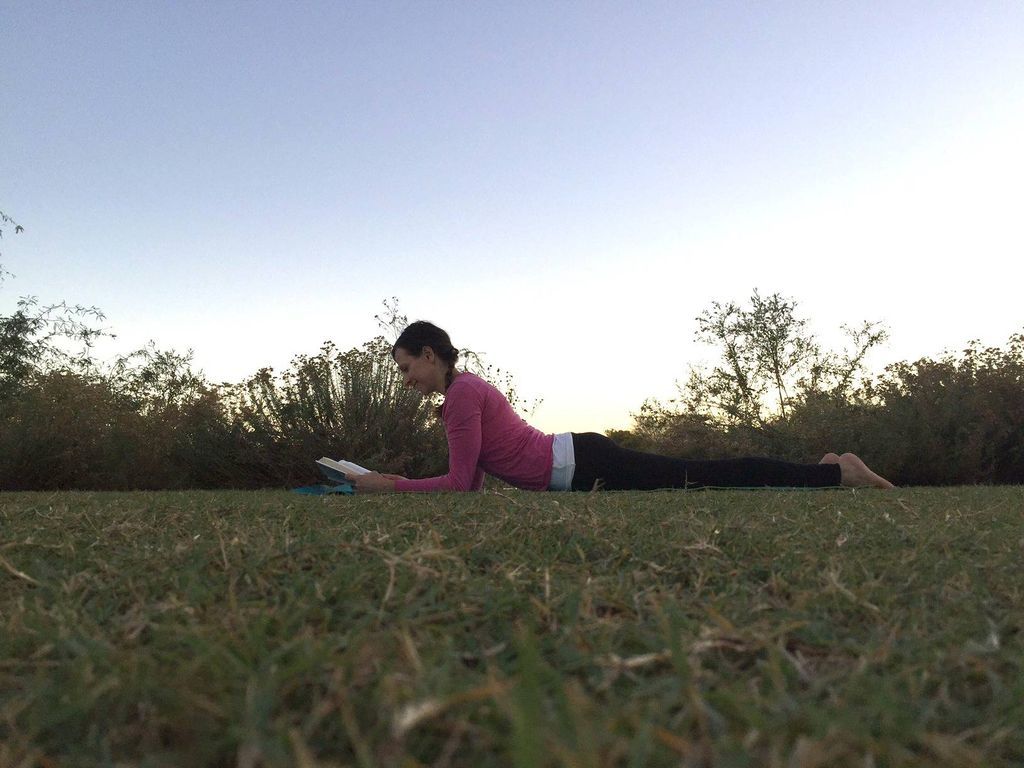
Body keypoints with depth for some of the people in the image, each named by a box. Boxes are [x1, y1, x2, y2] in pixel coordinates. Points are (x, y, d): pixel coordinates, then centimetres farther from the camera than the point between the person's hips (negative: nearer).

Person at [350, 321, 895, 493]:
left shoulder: (463, 392, -14)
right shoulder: (460, 394, 14)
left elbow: (458, 483, -17)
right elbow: (470, 483, 18)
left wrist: (389, 485, -11)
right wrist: (397, 482, 14)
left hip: (581, 467, -8)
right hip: (578, 463, 8)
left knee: (702, 480, -2)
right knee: (702, 477, 13)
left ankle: (836, 472, 7)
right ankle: (830, 471, 24)